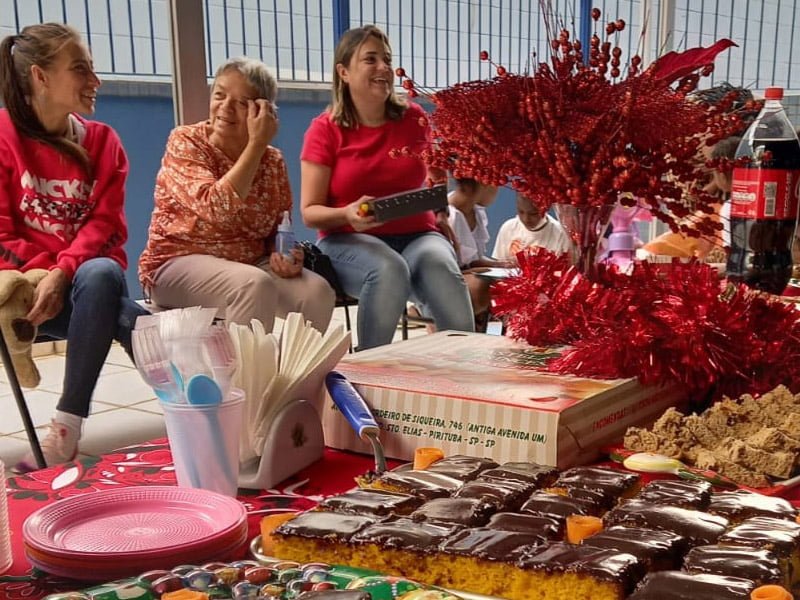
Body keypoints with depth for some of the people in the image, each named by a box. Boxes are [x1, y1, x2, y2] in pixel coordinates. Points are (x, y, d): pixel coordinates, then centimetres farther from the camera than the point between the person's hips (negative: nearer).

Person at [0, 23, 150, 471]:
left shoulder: (103, 140, 7)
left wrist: (64, 272, -20)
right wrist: (44, 274, -19)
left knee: (101, 275, -36)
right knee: (122, 315, -34)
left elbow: (106, 223, -3)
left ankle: (67, 426, -32)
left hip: (88, 278, 3)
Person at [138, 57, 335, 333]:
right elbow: (215, 209, -26)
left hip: (248, 265, 5)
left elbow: (279, 231, 12)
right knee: (255, 285, -33)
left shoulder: (272, 161, 3)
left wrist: (286, 256, -12)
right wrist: (256, 144, -23)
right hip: (179, 263, -4)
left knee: (317, 292, -21)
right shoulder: (185, 142, -9)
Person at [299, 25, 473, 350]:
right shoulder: (325, 129, -1)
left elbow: (434, 175, 27)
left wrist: (440, 210, 9)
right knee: (389, 270, -36)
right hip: (350, 240, -2)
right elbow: (310, 212, -4)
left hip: (416, 234, 2)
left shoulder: (414, 118, 7)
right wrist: (347, 214, -24)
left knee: (441, 265, -33)